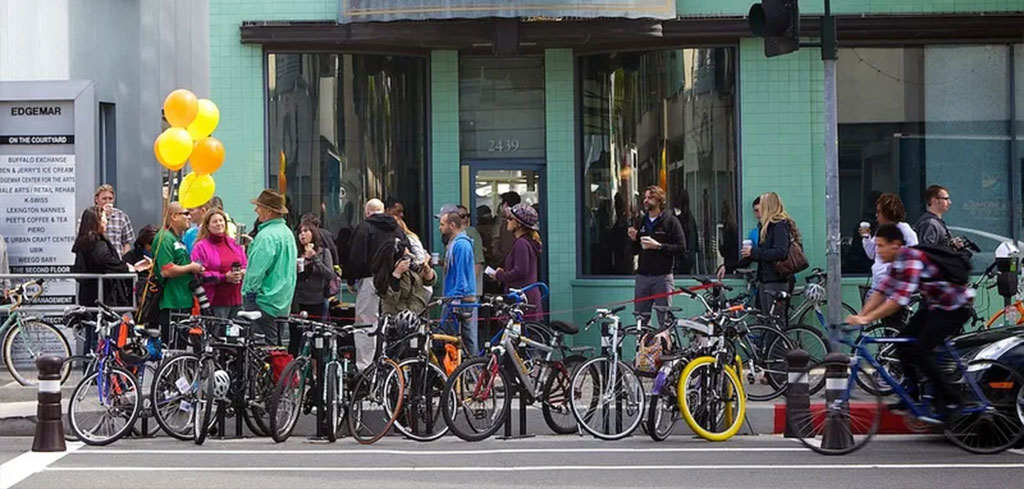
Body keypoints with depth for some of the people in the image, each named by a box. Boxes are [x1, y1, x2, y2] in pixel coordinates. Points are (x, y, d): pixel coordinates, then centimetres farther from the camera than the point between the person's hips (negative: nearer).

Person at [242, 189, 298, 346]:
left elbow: (257, 270, -21)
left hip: (264, 301, -10)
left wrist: (248, 291, -12)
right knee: (276, 343, 14)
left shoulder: (267, 235, -17)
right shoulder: (287, 232, 14)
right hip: (283, 303, 10)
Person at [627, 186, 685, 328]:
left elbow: (681, 248, -9)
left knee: (665, 320, -3)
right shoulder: (641, 221, 15)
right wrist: (634, 240, 0)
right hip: (642, 276, 5)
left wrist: (658, 246, -18)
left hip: (662, 276, -5)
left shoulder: (670, 221, -1)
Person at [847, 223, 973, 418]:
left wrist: (867, 319, -34)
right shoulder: (898, 262, 2)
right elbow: (882, 291, 1)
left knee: (920, 350, -16)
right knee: (903, 342, 1)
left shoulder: (911, 260, -28)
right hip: (934, 304, 9)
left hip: (955, 308, -9)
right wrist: (859, 316, -10)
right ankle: (912, 394, 12)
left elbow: (900, 299, -34)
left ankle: (949, 400, -3)